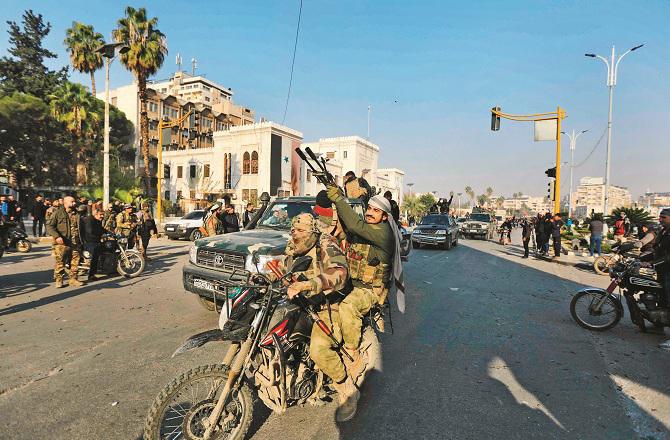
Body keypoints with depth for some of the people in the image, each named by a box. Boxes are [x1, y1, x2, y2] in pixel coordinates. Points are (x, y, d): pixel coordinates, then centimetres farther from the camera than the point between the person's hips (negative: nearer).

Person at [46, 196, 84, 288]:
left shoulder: (77, 213, 17)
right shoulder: (58, 213, -1)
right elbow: (49, 225, -7)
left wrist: (81, 240, 20)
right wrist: (57, 236, -20)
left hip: (76, 243, 5)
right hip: (62, 243, -5)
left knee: (75, 262, 7)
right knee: (60, 262, -3)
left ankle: (73, 279, 16)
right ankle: (58, 280, 8)